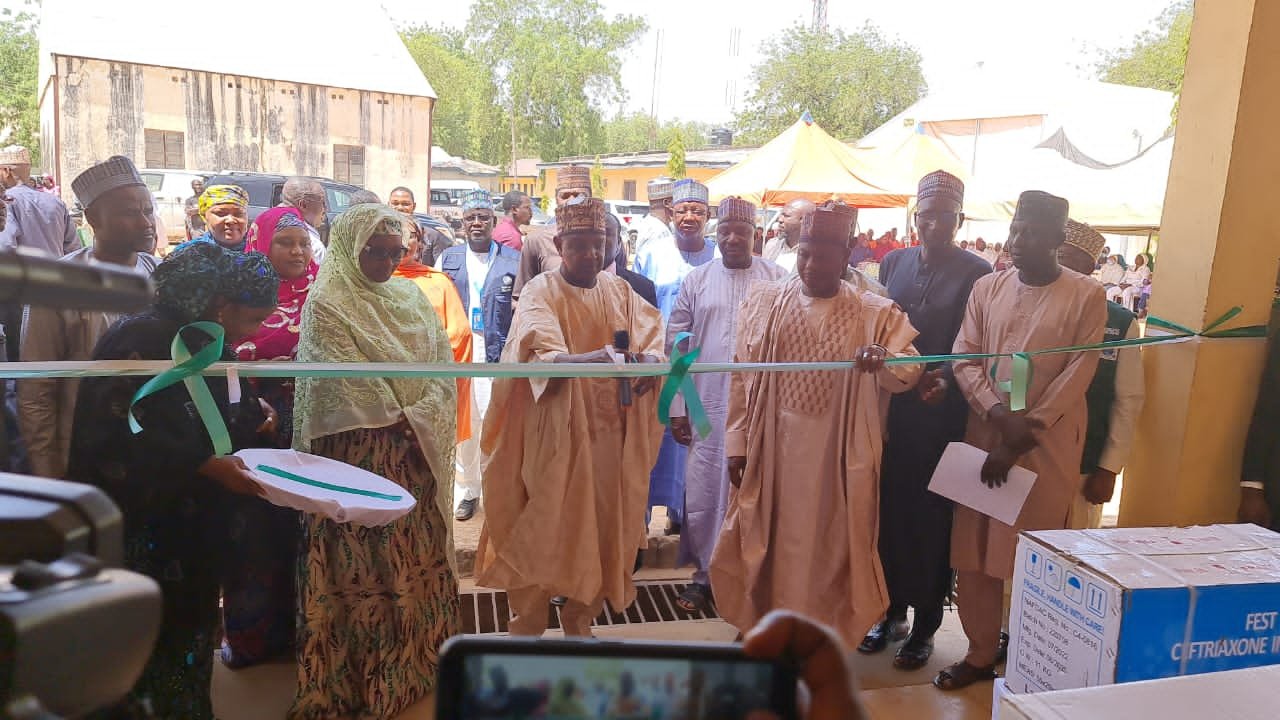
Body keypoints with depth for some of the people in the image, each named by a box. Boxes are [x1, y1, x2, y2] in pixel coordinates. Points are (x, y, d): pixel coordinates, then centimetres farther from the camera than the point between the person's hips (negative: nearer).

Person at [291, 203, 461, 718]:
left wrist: (422, 421, -10)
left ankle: (419, 664, 30)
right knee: (365, 567, 3)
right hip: (358, 455, -6)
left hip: (420, 454, 6)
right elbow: (349, 384, -14)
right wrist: (402, 423, -13)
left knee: (421, 560, 13)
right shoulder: (326, 305, -7)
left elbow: (444, 365, 4)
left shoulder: (411, 297, 10)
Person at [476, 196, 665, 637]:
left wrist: (647, 361, -26)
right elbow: (541, 353, -23)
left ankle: (580, 622, 28)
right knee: (543, 528, 2)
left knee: (602, 529, 9)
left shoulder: (620, 292, 9)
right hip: (553, 434, -4)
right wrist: (582, 360, -43)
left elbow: (652, 341, -2)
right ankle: (527, 626, 21)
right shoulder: (541, 291, -6)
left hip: (607, 433, 4)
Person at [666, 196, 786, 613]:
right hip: (706, 409, 1)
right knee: (702, 494, 6)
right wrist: (677, 409, 2)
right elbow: (676, 345, 5)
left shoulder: (778, 279, 1)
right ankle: (705, 573, 23)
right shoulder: (696, 281, 5)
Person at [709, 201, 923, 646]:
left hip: (838, 454, -1)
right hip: (771, 449, 1)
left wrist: (884, 360, -31)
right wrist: (737, 443, -1)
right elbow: (743, 376, 2)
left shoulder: (876, 314, -1)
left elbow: (909, 371, -8)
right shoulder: (763, 301, 2)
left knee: (827, 544, 9)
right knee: (767, 541, 11)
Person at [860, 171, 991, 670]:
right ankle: (892, 610, 28)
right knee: (890, 511, 11)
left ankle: (925, 625, 22)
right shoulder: (893, 263, 9)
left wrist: (946, 380, -23)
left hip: (943, 414, -4)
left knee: (933, 519, 7)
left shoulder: (977, 274, -5)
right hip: (891, 409, 4)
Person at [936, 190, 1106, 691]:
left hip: (1048, 443, -3)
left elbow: (1077, 376, -8)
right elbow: (963, 358, 1)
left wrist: (1022, 437, -12)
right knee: (973, 549, 7)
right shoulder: (987, 288, 5)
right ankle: (981, 652, 23)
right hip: (984, 433, 3)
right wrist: (998, 413, -14)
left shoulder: (1086, 296, -5)